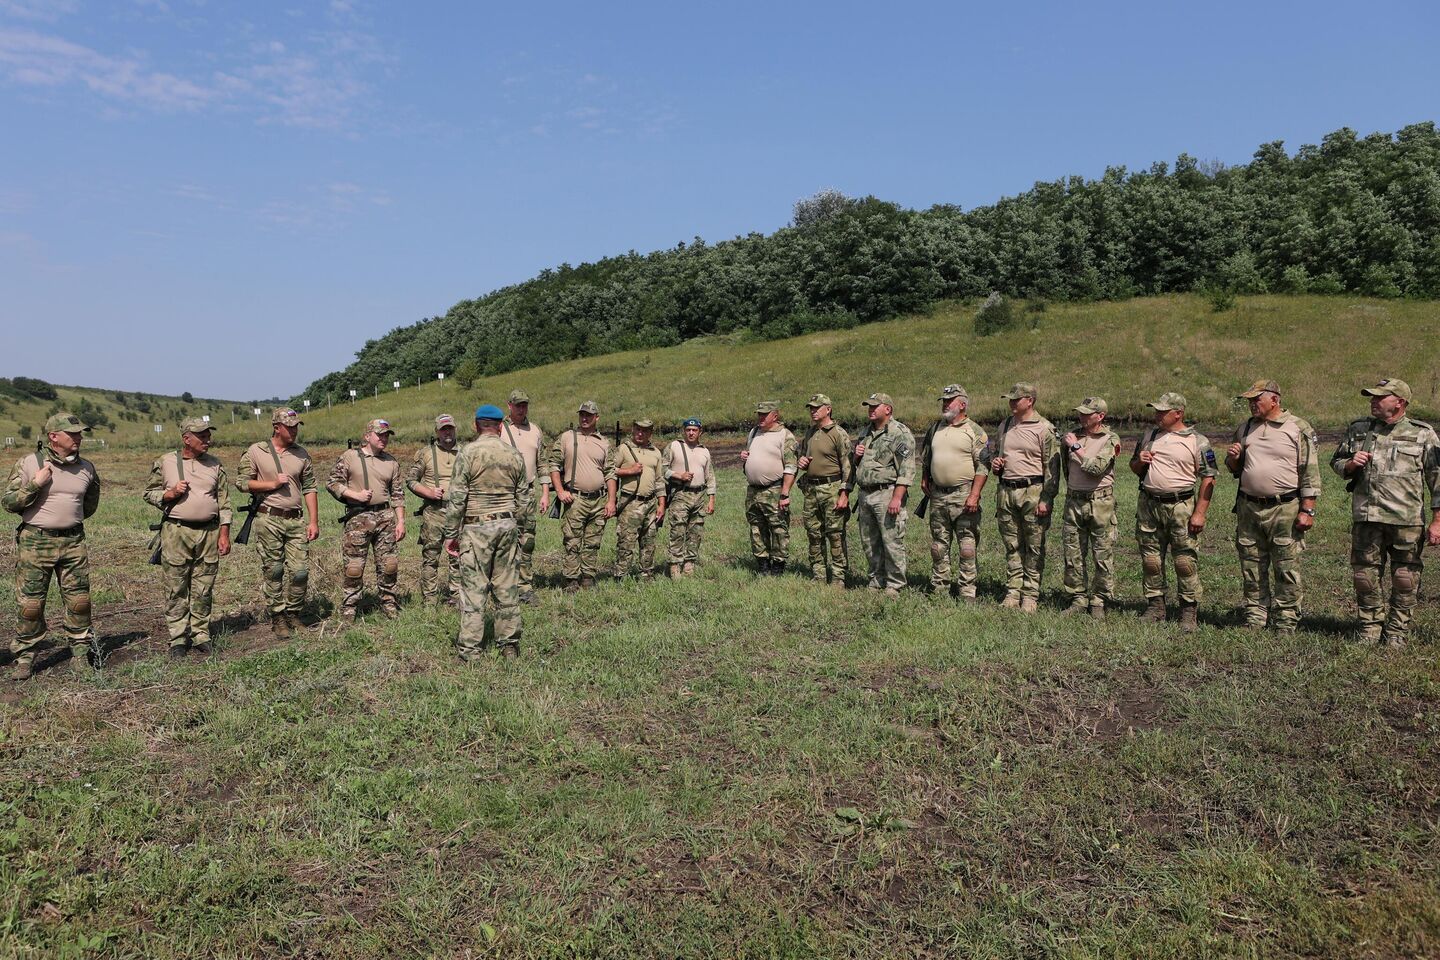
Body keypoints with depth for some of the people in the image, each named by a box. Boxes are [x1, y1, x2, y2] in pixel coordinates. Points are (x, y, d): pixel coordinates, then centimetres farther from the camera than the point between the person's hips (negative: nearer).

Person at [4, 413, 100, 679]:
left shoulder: (86, 467, 7)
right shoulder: (28, 463, -5)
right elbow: (8, 502, -5)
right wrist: (35, 484, -16)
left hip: (73, 542, 3)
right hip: (35, 541, -3)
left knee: (79, 600, 3)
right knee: (29, 603, 1)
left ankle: (80, 653, 15)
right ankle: (25, 657, 13)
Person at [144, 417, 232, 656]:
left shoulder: (215, 465, 9)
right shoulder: (164, 463, 3)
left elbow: (224, 502, 9)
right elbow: (149, 493, 9)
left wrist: (224, 535, 4)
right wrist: (171, 493, -11)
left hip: (209, 532, 2)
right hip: (176, 532, -2)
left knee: (203, 591, 6)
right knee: (176, 590, 1)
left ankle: (201, 637, 14)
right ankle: (178, 640, 8)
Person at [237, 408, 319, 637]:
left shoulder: (301, 454, 9)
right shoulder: (255, 452, 0)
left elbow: (310, 488, 10)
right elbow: (241, 482, 0)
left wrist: (314, 521, 4)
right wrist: (272, 484, -11)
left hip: (296, 520, 3)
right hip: (268, 520, -3)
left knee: (300, 571, -2)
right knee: (273, 572, 3)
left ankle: (293, 615, 17)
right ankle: (278, 618, 15)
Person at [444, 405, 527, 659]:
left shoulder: (468, 453, -8)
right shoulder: (515, 455, 5)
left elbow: (456, 498, -9)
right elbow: (522, 496, 9)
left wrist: (450, 535, -2)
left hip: (476, 526, -4)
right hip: (508, 524, 4)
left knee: (474, 587, 0)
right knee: (507, 586, 10)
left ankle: (470, 647, 4)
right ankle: (509, 644, 16)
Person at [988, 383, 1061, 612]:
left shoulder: (1044, 428, -5)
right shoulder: (1005, 425, 13)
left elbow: (1052, 466, -8)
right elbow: (993, 451, 28)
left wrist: (1046, 499, -14)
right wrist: (994, 463, 4)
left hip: (1033, 491, -6)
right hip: (1006, 491, 6)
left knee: (1034, 548, 1)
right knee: (1012, 546, 10)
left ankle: (1030, 596, 6)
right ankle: (1013, 591, 17)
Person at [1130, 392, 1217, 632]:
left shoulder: (1197, 441, -2)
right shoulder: (1148, 435, 13)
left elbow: (1208, 478, -5)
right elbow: (1134, 467, 23)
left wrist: (1200, 513, -11)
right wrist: (1139, 461, -2)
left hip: (1181, 506, -5)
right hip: (1148, 505, 5)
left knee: (1186, 562, -4)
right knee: (1150, 560, 8)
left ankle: (1189, 613, 5)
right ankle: (1155, 608, 18)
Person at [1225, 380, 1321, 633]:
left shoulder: (1298, 429, -3)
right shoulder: (1244, 429, 13)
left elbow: (1310, 472, -5)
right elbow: (1235, 470, 23)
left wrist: (1307, 510, -11)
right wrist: (1233, 459, -1)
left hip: (1285, 510, -5)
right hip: (1248, 508, 5)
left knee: (1287, 570, -1)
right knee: (1251, 569, 9)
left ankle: (1286, 626, 6)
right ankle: (1254, 620, 18)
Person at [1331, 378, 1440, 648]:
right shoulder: (1358, 430, 10)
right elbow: (1336, 462, 20)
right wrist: (1351, 465, -5)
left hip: (1407, 521, -2)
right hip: (1366, 517, 2)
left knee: (1405, 580, 5)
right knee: (1365, 575, 7)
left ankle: (1397, 631, 17)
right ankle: (1370, 625, 22)